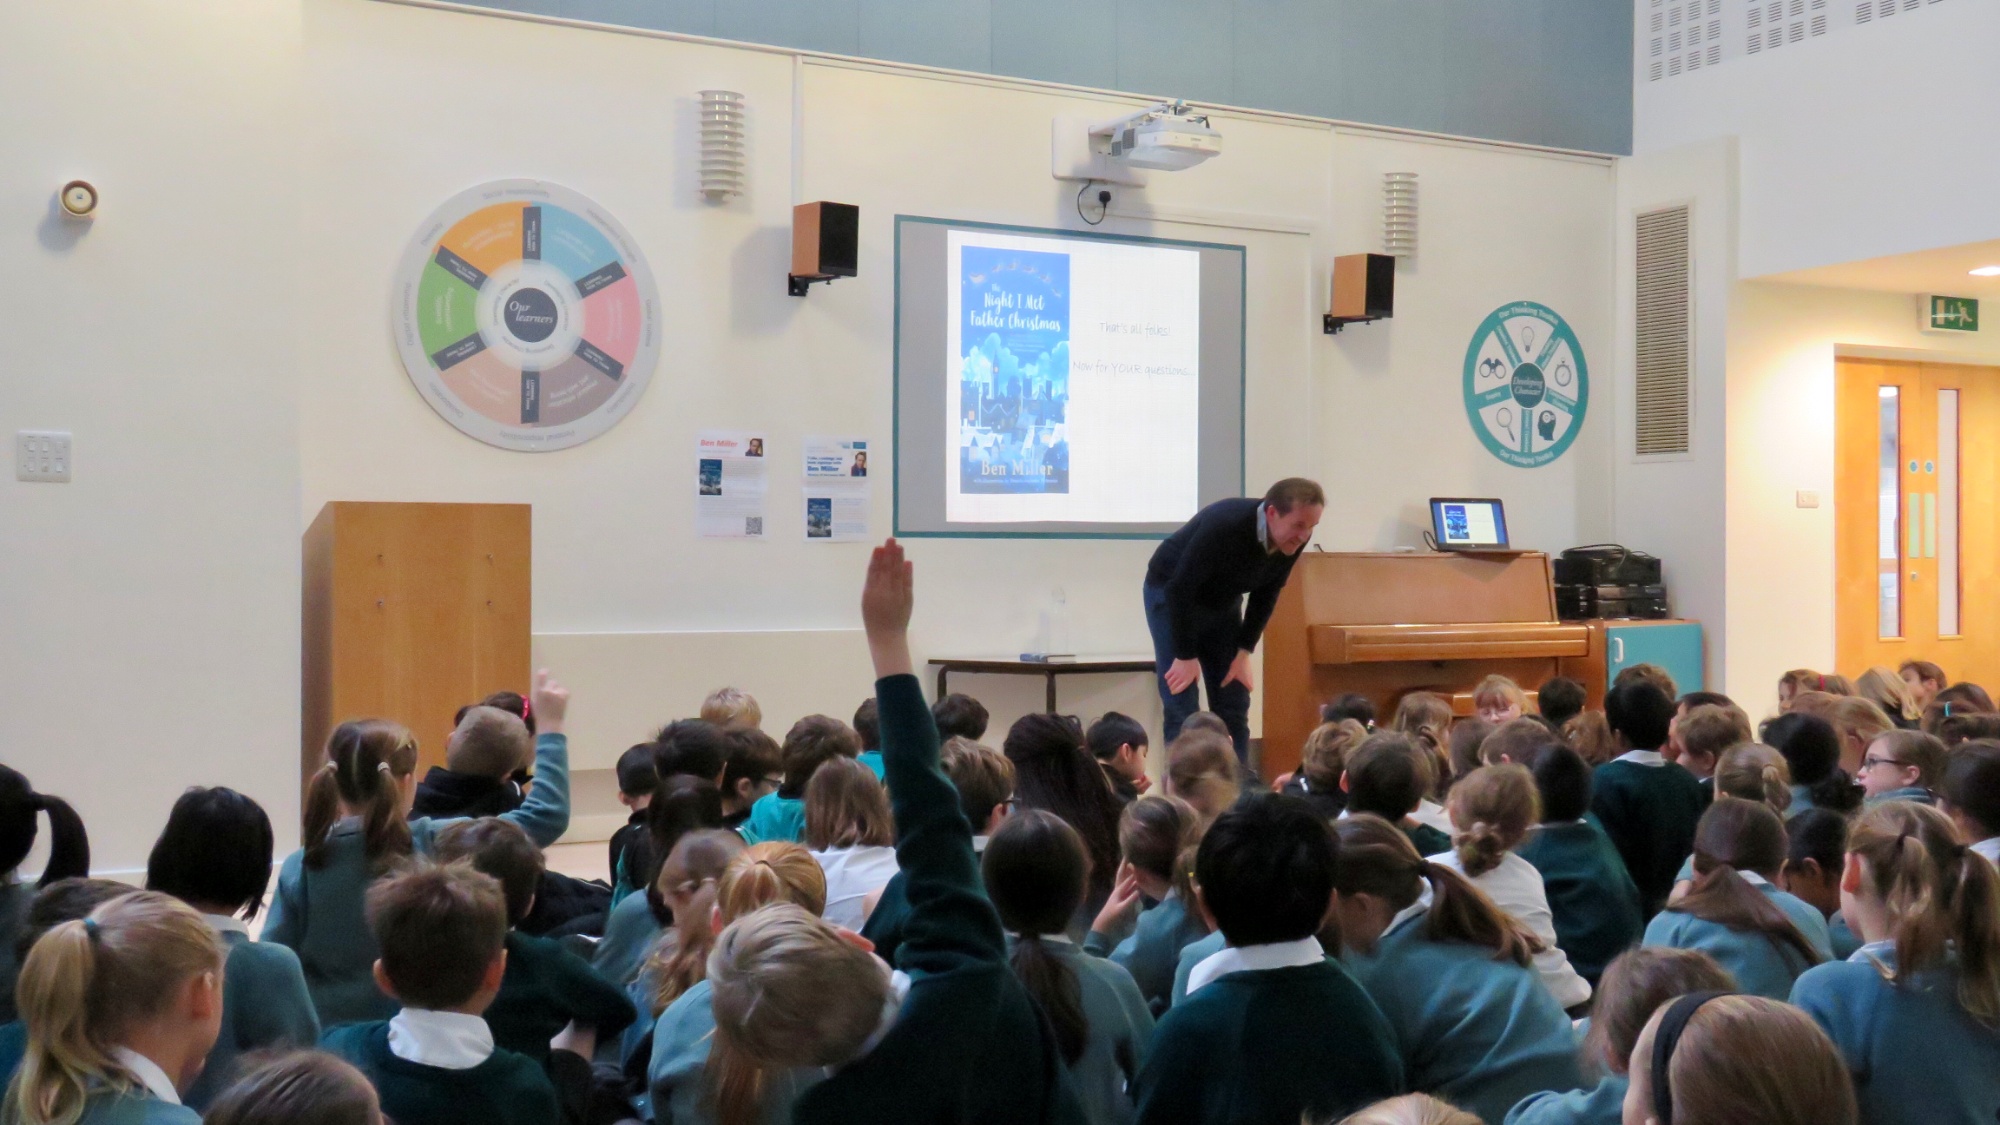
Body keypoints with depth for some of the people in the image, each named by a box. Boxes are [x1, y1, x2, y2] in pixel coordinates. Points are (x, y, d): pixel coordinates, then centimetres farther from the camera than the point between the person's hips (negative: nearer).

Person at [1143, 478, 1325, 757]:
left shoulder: (1293, 538, -17)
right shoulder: (1224, 525, -36)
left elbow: (1266, 594, -2)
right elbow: (1179, 588, -30)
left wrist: (1244, 652, -6)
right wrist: (1186, 656, -24)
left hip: (1223, 600, 6)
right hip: (1171, 593, -6)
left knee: (1234, 709, 2)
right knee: (1182, 707, -11)